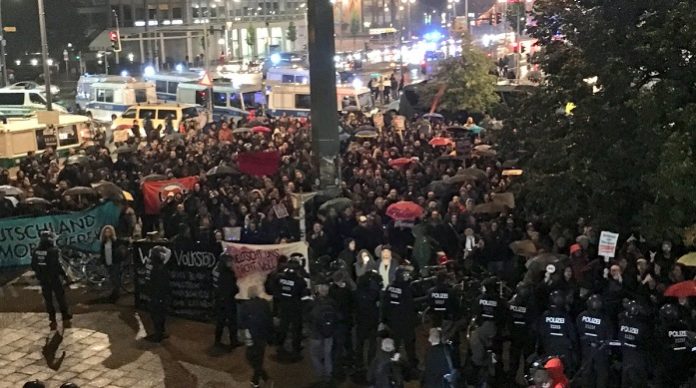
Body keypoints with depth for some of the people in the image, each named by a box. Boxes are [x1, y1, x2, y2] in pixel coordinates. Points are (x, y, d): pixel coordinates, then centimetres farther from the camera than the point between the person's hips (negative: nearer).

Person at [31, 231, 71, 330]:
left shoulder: (36, 251, -3)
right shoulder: (53, 251, -20)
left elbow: (33, 266, 3)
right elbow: (57, 266, -22)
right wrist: (64, 275, -9)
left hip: (43, 280, 4)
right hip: (54, 279, -4)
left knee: (48, 300, 13)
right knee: (60, 298, 11)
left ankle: (52, 321, 15)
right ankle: (65, 318, 20)